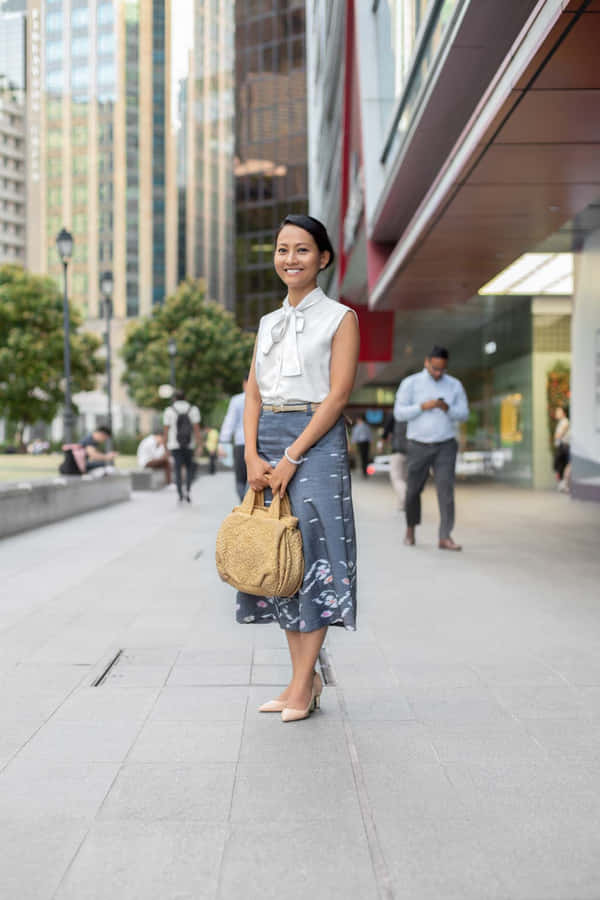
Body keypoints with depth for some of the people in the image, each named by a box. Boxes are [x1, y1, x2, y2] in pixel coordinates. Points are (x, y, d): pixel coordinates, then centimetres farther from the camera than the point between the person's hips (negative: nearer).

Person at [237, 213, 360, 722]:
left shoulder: (340, 318, 0)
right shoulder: (269, 323, 17)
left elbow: (338, 396, -9)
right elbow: (253, 393, 11)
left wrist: (291, 457, -15)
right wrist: (253, 455, -5)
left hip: (317, 441, -6)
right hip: (267, 439, 6)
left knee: (313, 552, -8)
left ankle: (304, 683, -2)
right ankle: (305, 677, 14)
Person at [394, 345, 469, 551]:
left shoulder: (455, 385, 5)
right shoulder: (411, 383, -1)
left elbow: (464, 413, 4)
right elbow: (399, 413, -5)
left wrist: (447, 408, -16)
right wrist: (423, 406, -18)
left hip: (445, 446, 1)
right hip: (418, 446, -1)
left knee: (446, 489, -11)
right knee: (413, 490, 9)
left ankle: (445, 537, -11)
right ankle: (410, 528, 33)